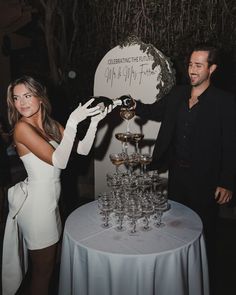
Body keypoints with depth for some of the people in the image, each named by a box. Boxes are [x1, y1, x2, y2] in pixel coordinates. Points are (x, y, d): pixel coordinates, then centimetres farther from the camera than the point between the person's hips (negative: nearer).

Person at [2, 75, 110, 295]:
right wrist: (73, 122, -27)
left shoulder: (52, 125, 6)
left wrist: (94, 121, -10)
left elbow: (82, 150, 1)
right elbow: (59, 161, -25)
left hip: (50, 199, 7)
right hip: (36, 201, -7)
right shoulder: (22, 127, -16)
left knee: (50, 263, 23)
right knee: (43, 269, 10)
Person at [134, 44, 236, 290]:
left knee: (203, 229, 14)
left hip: (205, 179, -4)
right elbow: (157, 111, 14)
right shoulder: (177, 93, 1)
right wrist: (135, 106, -6)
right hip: (176, 171, 5)